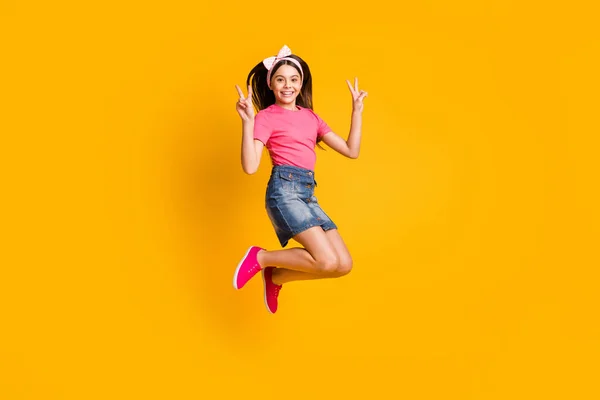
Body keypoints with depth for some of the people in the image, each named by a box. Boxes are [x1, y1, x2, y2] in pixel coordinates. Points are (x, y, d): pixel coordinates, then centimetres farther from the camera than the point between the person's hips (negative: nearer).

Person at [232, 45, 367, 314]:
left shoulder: (311, 116, 18)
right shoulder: (266, 117, 0)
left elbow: (351, 151, 14)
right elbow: (250, 167, -13)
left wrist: (357, 111, 10)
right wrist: (247, 121, -18)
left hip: (308, 194, 7)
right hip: (284, 191, -7)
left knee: (344, 265, -1)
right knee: (327, 261, -21)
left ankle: (276, 276, 17)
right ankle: (261, 257, 1)